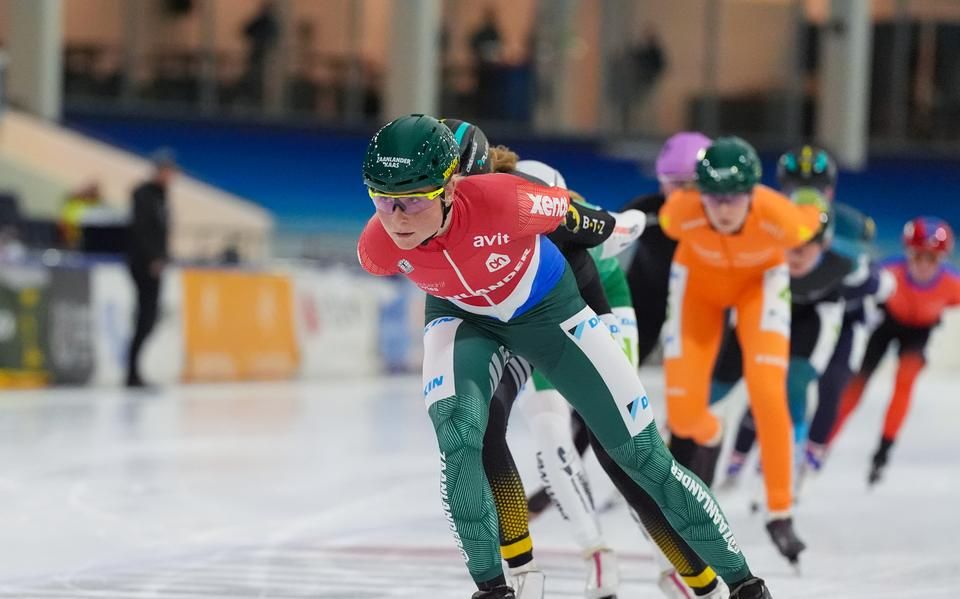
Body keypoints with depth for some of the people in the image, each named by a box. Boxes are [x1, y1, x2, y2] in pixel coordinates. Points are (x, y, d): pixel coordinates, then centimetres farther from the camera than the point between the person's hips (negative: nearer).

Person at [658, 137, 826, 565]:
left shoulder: (781, 220, -39)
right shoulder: (679, 214, -37)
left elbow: (815, 217, -14)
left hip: (760, 279, -1)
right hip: (698, 277, 1)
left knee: (767, 391, -21)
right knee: (683, 411, -6)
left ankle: (780, 510, -8)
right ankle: (708, 438, 33)